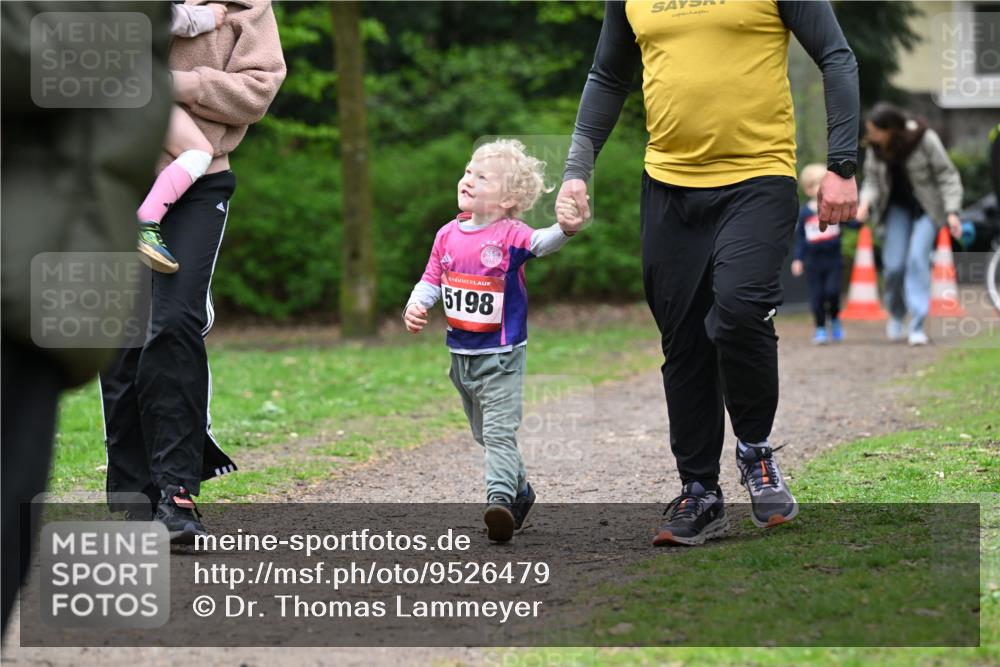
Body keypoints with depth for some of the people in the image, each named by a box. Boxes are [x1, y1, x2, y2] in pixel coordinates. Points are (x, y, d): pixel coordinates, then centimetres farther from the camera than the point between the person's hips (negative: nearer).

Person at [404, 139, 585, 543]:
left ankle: (500, 499, -23)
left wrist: (565, 229, -54)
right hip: (461, 355, 7)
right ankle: (521, 492, 35)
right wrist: (415, 307, -9)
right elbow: (432, 281, 11)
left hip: (501, 356, -7)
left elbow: (541, 242, -33)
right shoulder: (448, 236, 3)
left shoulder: (509, 236, -14)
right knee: (483, 434, 19)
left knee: (500, 432, -16)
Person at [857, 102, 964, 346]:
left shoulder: (925, 139, -21)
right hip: (898, 205, 4)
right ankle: (896, 314, 22)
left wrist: (952, 212, -22)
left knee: (917, 259, -17)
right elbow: (872, 180, 0)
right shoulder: (875, 147, -9)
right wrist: (866, 202, -22)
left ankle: (917, 326, -14)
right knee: (893, 263, -5)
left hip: (926, 207, -4)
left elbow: (947, 175, -15)